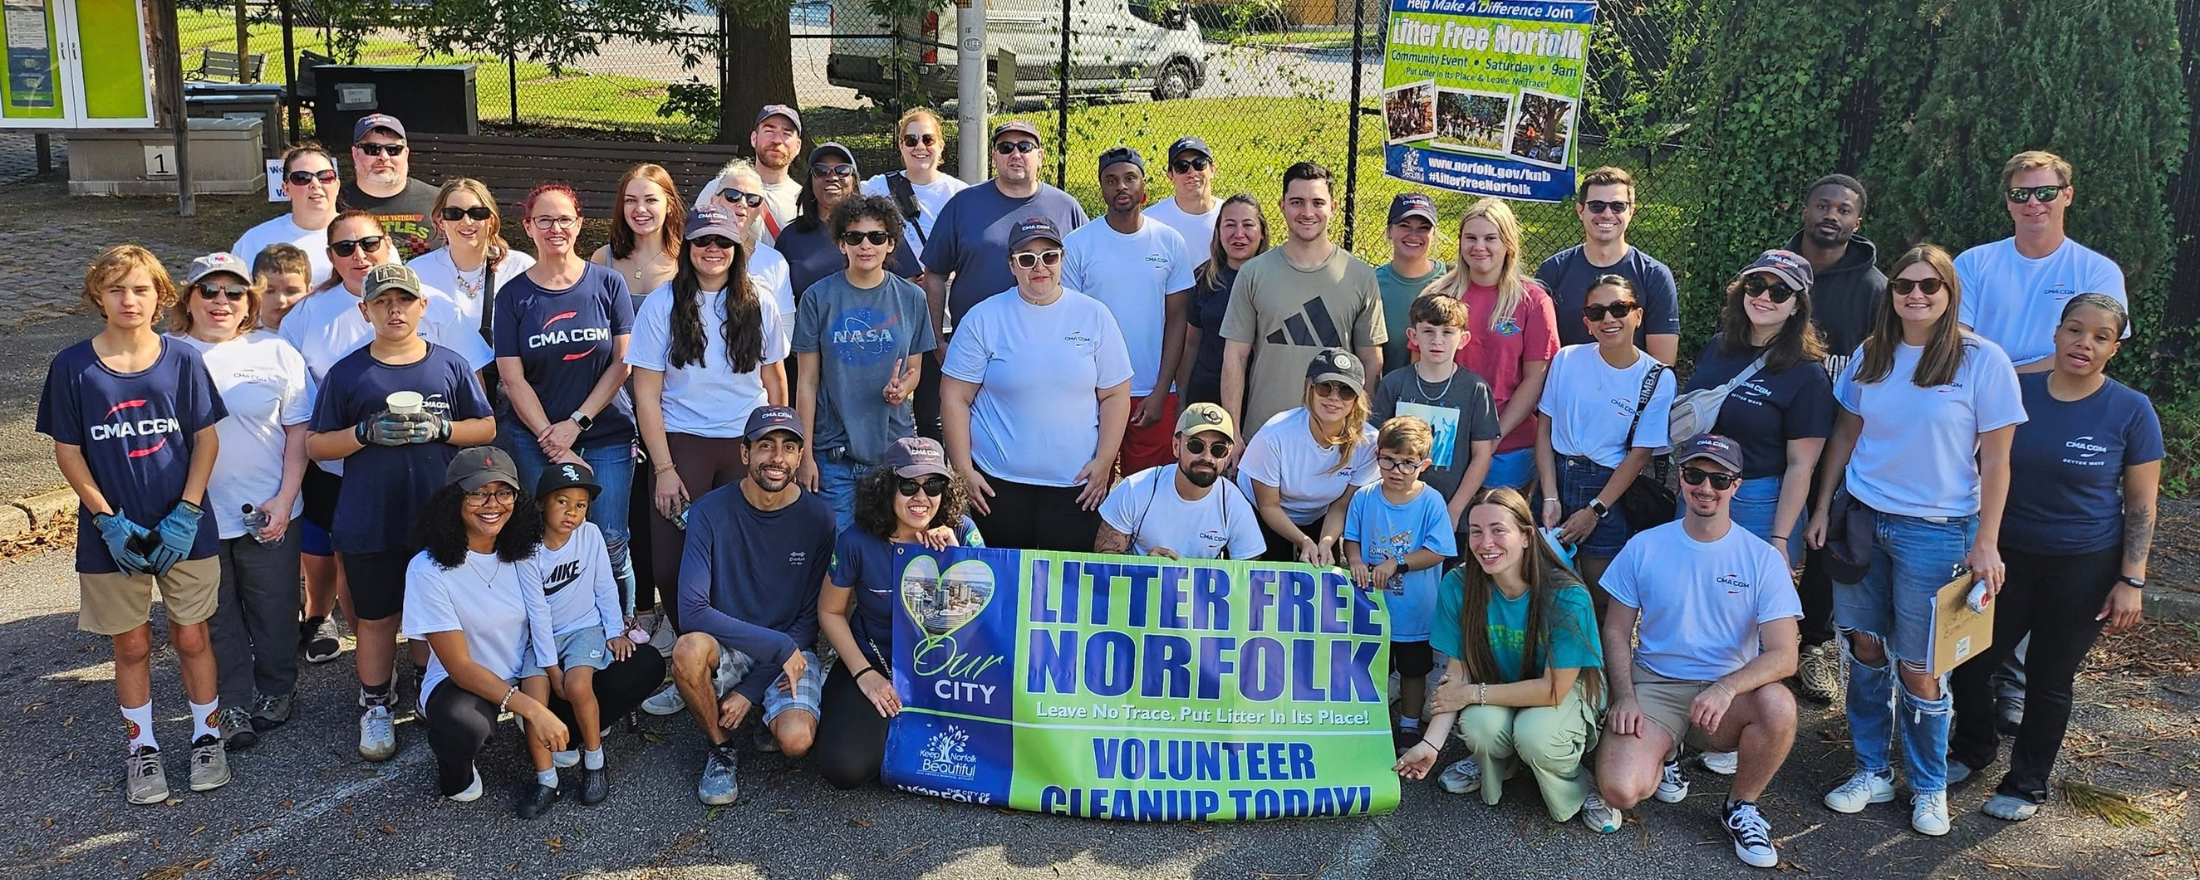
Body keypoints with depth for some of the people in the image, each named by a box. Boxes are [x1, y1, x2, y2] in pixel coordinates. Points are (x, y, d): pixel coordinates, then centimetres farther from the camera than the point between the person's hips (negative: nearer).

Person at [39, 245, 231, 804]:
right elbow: (68, 452, -1)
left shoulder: (183, 360, -4)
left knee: (191, 637, 9)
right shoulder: (72, 367, -5)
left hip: (183, 530, 0)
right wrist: (108, 520, -9)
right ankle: (141, 747, 27)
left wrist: (186, 513, -9)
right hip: (113, 537, 0)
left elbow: (207, 440, -1)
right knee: (131, 645, 11)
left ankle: (206, 735, 27)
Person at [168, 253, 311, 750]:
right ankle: (232, 705, 25)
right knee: (216, 619, 11)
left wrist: (285, 499, -6)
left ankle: (275, 691, 32)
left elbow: (299, 430, 1)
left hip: (270, 513, 0)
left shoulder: (276, 352, 0)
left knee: (275, 611, 13)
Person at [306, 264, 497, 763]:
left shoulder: (450, 365, 4)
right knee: (376, 619, 9)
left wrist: (440, 429, -13)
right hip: (369, 523, 0)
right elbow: (315, 445, 3)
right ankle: (375, 707, 24)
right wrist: (367, 433, -15)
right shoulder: (346, 374, 2)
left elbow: (486, 428, 5)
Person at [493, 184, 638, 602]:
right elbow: (513, 379, -1)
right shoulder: (514, 295, 3)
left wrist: (576, 423, -7)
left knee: (610, 541, -4)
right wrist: (553, 442, -9)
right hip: (535, 436, 0)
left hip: (607, 432, 0)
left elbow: (623, 362, 0)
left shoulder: (608, 284, 3)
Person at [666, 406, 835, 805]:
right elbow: (692, 611, -18)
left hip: (792, 649, 0)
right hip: (726, 646, 0)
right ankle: (720, 747, -5)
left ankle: (776, 721, 13)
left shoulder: (818, 519, -7)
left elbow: (811, 619, -3)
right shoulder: (711, 511, -11)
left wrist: (751, 689, -11)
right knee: (689, 649, -35)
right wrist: (778, 646, -23)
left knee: (796, 741, -28)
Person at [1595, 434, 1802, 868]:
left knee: (1778, 706, -35)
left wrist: (1726, 688, -30)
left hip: (1727, 691, 0)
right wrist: (1624, 698, -12)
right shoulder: (1644, 548, 0)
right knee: (1620, 792, -26)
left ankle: (1741, 807, -4)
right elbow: (1616, 631, 5)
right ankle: (1661, 756, 14)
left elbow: (1783, 654, -11)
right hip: (1653, 686, 0)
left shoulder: (1762, 559, -4)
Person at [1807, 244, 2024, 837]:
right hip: (1861, 518, 4)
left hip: (1935, 531, -4)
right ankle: (1871, 772, 23)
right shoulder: (1871, 356, 4)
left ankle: (1928, 787, 21)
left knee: (1917, 667, 1)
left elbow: (1994, 460, -7)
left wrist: (1985, 542, -9)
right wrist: (1823, 508, 9)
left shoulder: (1983, 360, -8)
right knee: (1865, 647, 8)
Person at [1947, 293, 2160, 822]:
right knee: (1970, 662, 5)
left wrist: (2131, 581, -8)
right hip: (2010, 554, 2)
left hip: (2084, 567, -2)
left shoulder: (2131, 411, -9)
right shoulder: (2016, 391, -3)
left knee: (2049, 679, 9)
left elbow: (2142, 504, -4)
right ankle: (1972, 751, 33)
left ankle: (2027, 784, 30)